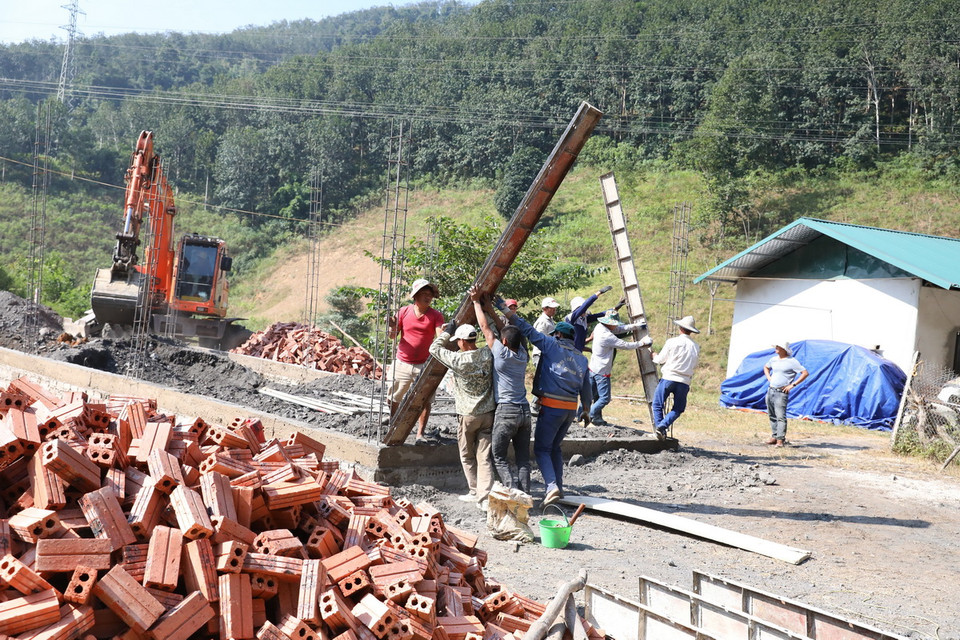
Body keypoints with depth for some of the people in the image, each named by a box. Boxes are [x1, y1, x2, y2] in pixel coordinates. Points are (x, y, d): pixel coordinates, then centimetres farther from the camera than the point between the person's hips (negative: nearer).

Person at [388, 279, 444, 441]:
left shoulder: (436, 315, -3)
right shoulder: (404, 312, 0)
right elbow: (393, 336, 6)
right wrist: (393, 327, -16)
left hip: (424, 365, -1)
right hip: (402, 364, 1)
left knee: (425, 400, -4)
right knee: (394, 399, 8)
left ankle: (420, 434, 4)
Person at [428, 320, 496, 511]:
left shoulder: (458, 359, -14)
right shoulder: (488, 355, -4)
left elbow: (434, 348, -1)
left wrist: (447, 332, 11)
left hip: (467, 415, -3)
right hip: (488, 413, 3)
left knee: (467, 456, 16)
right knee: (484, 457, 3)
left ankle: (475, 492, 23)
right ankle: (485, 497, -4)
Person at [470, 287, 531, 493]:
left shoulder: (501, 353, -8)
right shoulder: (523, 355, 7)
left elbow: (485, 328, 1)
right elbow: (507, 331, 21)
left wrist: (477, 302, 12)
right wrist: (491, 311, 25)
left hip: (506, 411, -6)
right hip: (524, 411, 6)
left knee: (499, 457, 2)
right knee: (523, 458, 9)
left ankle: (514, 491, -12)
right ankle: (525, 494, 4)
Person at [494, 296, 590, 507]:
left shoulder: (552, 345, -2)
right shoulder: (581, 358, 15)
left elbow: (527, 330, -8)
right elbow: (585, 387, 19)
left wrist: (504, 309, -6)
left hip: (552, 406, -6)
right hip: (571, 408, 6)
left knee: (542, 448, -2)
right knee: (555, 447, 20)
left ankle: (552, 486, -20)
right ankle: (558, 487, 17)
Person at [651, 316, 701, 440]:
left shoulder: (672, 342, -5)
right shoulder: (696, 347, 5)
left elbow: (661, 359, 2)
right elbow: (694, 366, 16)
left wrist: (655, 356, 24)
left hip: (668, 378, -2)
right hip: (684, 382, 3)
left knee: (657, 405, 11)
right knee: (678, 409, 14)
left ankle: (659, 426, -5)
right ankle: (663, 425, -7)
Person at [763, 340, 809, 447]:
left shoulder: (792, 361, -8)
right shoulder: (774, 359, 12)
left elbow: (805, 373, -11)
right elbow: (766, 367, 34)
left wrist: (792, 385, -12)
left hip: (781, 393, -7)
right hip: (770, 391, 7)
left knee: (780, 417, -12)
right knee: (772, 416, 11)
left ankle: (780, 439, -12)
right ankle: (774, 436, 20)